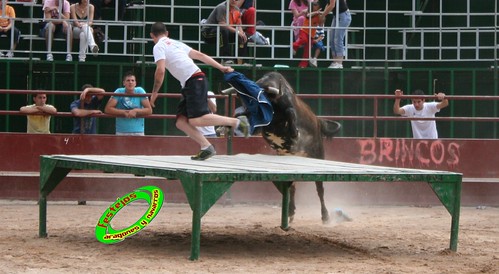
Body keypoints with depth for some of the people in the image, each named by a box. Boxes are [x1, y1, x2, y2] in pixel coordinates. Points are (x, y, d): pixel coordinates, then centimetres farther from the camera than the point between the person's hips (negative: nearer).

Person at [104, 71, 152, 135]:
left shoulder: (140, 91, -3)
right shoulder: (119, 92, -5)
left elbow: (149, 110, -5)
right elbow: (108, 109, -13)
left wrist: (135, 111, -18)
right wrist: (125, 112, -17)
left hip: (138, 132, 0)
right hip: (121, 132, 0)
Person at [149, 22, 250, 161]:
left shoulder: (159, 46, 0)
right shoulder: (176, 43, 25)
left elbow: (160, 71, -12)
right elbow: (200, 55, 23)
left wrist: (154, 92, 0)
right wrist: (221, 67, 22)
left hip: (194, 81, -9)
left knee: (196, 120, -18)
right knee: (181, 122, 4)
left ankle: (237, 122, -13)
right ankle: (206, 147, -4)